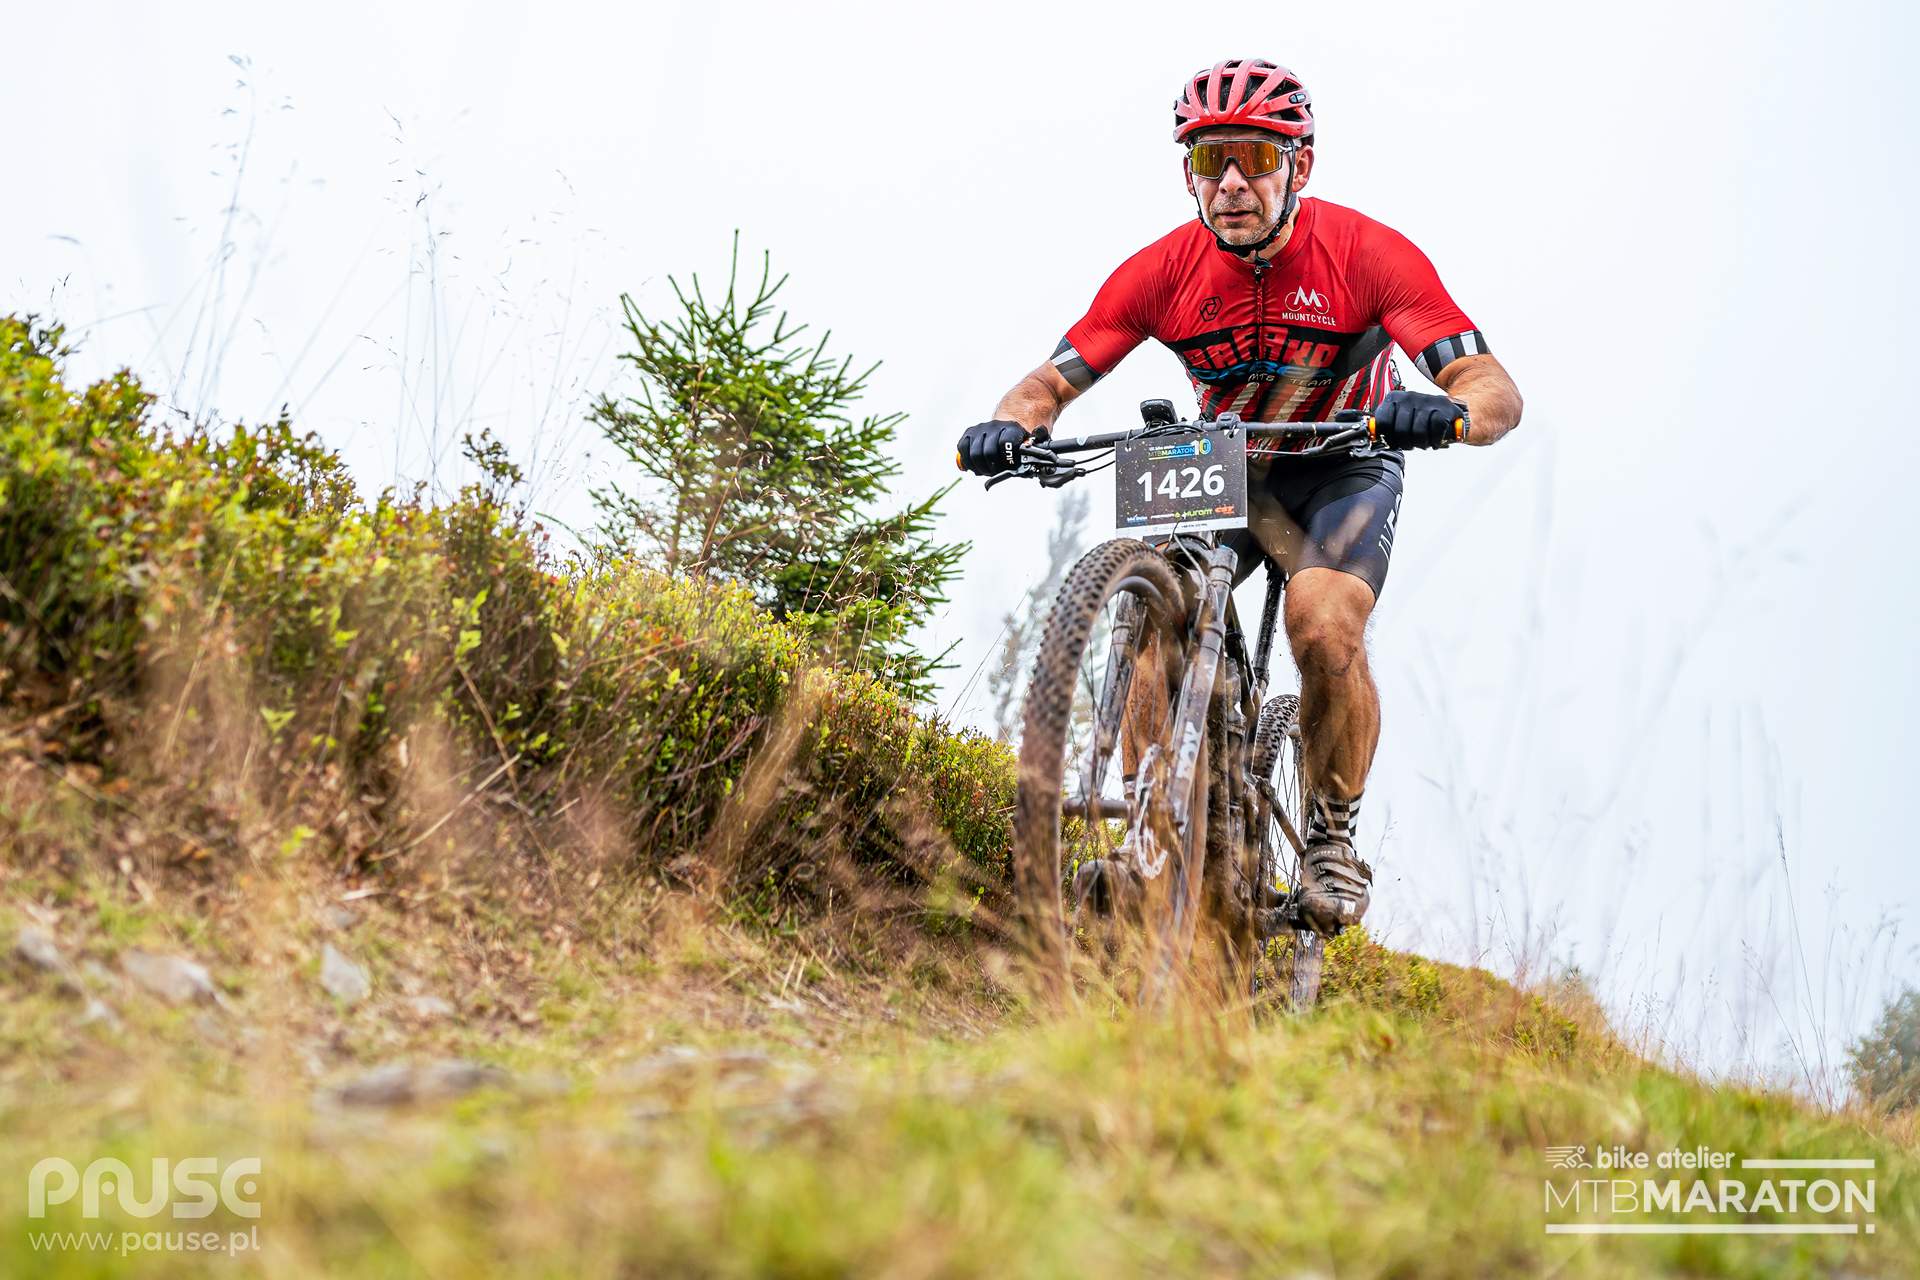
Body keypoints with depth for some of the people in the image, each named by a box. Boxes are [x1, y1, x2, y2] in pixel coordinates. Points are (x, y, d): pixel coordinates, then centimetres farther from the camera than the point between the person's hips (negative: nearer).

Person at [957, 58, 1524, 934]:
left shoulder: (1365, 253, -24)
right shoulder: (1162, 272, -18)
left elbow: (1496, 392, -30)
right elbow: (1052, 380, -15)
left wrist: (1449, 415, -54)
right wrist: (1013, 425, -39)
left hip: (1343, 467, -2)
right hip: (1221, 468, 2)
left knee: (1325, 632, -29)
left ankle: (1331, 836, -6)